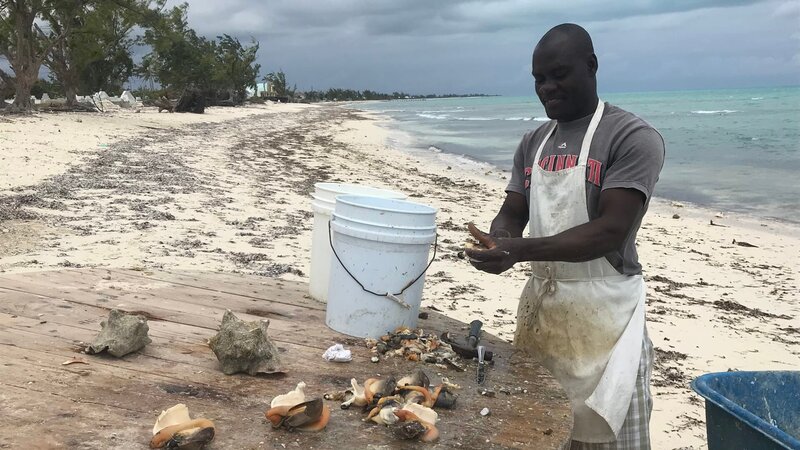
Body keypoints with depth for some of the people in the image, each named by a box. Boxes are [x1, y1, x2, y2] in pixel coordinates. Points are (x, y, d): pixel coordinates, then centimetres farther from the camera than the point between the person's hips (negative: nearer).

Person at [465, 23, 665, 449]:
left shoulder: (633, 138, -11)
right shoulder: (533, 142, 11)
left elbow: (612, 231, -19)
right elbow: (512, 212, 10)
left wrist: (522, 250, -27)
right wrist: (498, 244, -13)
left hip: (603, 312, -6)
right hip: (541, 305, 6)